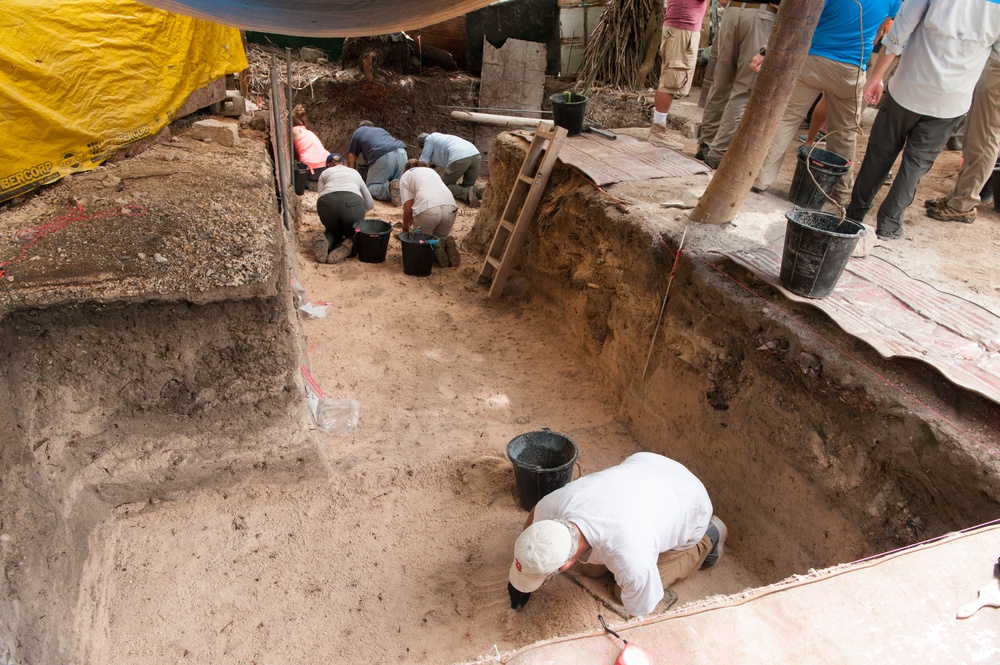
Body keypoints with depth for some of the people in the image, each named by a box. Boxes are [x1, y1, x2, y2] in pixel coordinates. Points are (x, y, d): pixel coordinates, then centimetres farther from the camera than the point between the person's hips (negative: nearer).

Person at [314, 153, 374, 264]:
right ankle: (349, 244, -9)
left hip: (327, 202, 0)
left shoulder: (324, 173, 32)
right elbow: (370, 203, 39)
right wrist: (357, 215, 53)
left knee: (333, 231, 31)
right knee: (353, 233, 28)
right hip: (352, 202, 0)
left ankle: (326, 240, -5)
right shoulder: (354, 172, 38)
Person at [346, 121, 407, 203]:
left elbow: (351, 158, 28)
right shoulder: (381, 129, 41)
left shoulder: (358, 132, 29)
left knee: (370, 188, 0)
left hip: (383, 156, -5)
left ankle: (390, 189, -29)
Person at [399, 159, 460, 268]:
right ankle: (446, 244, -5)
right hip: (450, 207, 5)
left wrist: (405, 228, 27)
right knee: (440, 237, 27)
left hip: (427, 210, -4)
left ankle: (435, 248, -12)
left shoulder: (405, 176, 20)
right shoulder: (432, 170, 36)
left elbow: (408, 208, 9)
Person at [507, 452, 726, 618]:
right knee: (592, 568, 7)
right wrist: (521, 577, 5)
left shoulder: (632, 563, -45)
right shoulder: (554, 502, -30)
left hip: (690, 503, -4)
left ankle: (708, 538, 16)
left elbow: (639, 615, -23)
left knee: (625, 592, 3)